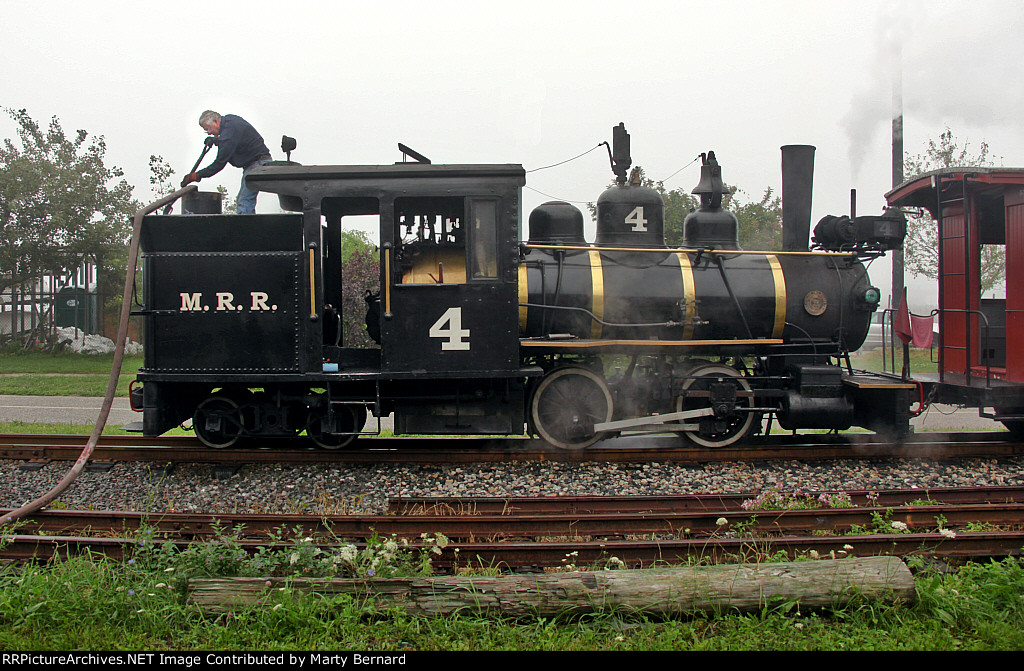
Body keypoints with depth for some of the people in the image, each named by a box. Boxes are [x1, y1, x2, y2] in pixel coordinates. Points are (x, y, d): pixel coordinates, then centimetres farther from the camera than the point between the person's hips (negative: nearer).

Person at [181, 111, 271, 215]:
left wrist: (195, 176, -14)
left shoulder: (229, 131, -22)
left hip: (258, 163, -11)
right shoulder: (229, 119, 8)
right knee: (242, 200, 11)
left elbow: (220, 163, -19)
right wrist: (216, 140, 8)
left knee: (244, 203, -17)